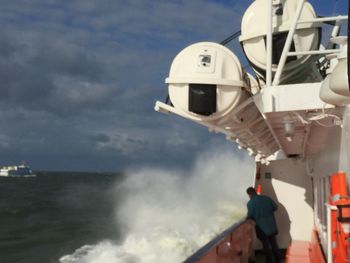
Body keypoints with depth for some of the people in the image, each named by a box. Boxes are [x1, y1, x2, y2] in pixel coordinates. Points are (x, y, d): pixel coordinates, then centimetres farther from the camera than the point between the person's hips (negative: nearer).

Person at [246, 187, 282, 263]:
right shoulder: (266, 198, -1)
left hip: (262, 227, -5)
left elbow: (250, 216, -17)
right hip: (271, 225, 5)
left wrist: (247, 217, 5)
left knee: (266, 245, 8)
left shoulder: (250, 203, -16)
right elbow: (275, 207, 6)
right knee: (273, 242, 19)